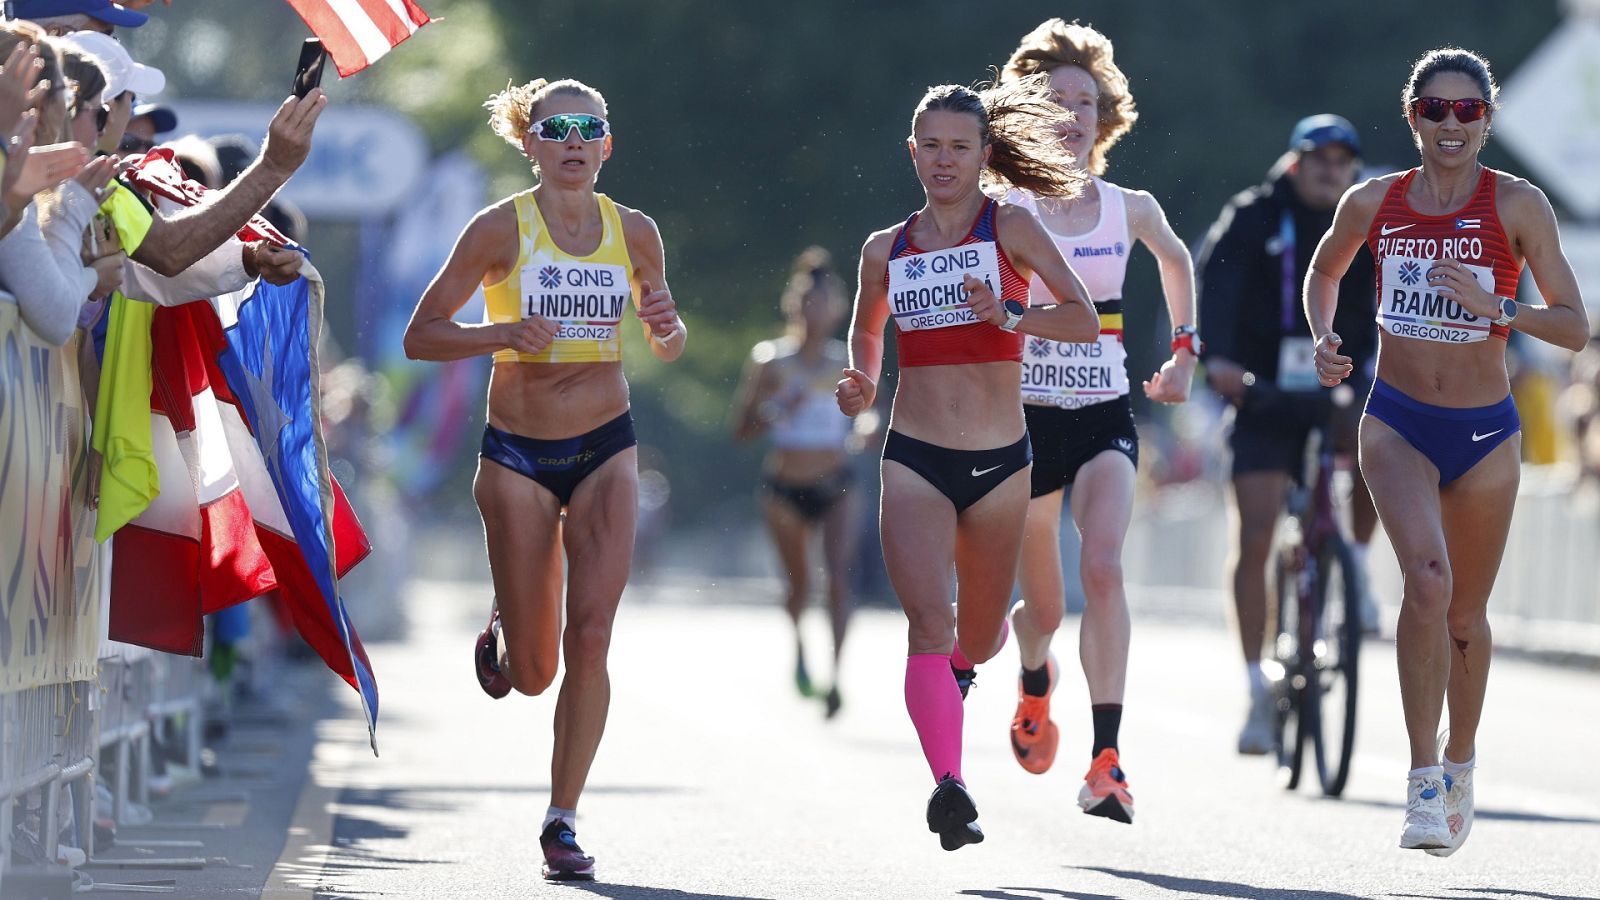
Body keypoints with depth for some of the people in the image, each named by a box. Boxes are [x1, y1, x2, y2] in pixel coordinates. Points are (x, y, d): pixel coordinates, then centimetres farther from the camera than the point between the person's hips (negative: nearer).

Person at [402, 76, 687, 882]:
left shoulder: (634, 233, 2)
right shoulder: (501, 229, -7)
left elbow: (668, 345, 15)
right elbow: (419, 336, -7)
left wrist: (667, 327, -9)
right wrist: (503, 333, -24)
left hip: (605, 451, 2)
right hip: (518, 453, -2)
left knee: (590, 641, -13)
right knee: (534, 672, 1)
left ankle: (563, 821, -3)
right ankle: (503, 634, 39)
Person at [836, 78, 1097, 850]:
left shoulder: (1011, 228, -1)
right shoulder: (885, 250, 8)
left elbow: (1085, 319, -8)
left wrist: (1008, 315, -23)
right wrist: (861, 381, 6)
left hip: (999, 464, 0)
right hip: (914, 460, 0)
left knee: (977, 640, 15)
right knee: (928, 620, -20)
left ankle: (954, 669, 53)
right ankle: (949, 785, -27)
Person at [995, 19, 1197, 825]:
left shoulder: (1131, 211, 2)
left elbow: (1176, 263, 25)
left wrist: (1184, 350, 21)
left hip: (1106, 419, 1)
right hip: (1027, 420, -1)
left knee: (1102, 569, -24)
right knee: (1044, 605, 10)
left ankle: (1107, 760, -26)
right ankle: (1034, 680, 49)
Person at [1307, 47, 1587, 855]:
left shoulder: (1518, 205, -6)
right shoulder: (1374, 202, 0)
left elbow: (1574, 327, -7)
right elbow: (1324, 273, 21)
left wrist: (1493, 308, -22)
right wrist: (1323, 338, 3)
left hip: (1485, 432, 1)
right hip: (1397, 424, 0)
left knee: (1465, 615, 12)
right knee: (1427, 579, -24)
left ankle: (1460, 766, 36)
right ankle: (1423, 781, -21)